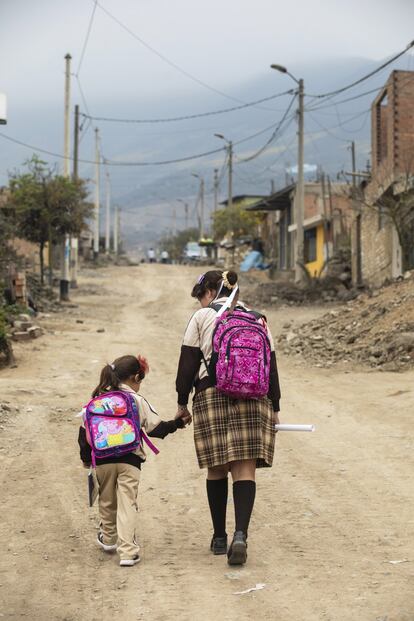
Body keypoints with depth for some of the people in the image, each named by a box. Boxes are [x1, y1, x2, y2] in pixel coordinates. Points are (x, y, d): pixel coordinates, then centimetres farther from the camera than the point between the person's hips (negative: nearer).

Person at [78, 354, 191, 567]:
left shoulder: (97, 399, 4)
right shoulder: (137, 400, -4)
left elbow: (85, 429, 6)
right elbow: (156, 427, -3)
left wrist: (86, 456, 16)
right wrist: (177, 423, 12)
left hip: (103, 459, 3)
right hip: (129, 459, -3)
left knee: (107, 500, 20)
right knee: (127, 504, -2)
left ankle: (108, 539, 38)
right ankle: (127, 551, -9)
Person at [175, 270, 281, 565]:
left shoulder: (202, 317, 7)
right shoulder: (257, 318, 16)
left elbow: (188, 362, 4)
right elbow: (271, 363, 14)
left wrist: (182, 401, 13)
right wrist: (274, 406, 18)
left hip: (212, 395, -2)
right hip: (254, 398, 2)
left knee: (217, 469, 7)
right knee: (245, 470, -3)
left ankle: (219, 537, 14)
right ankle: (241, 535, -18)